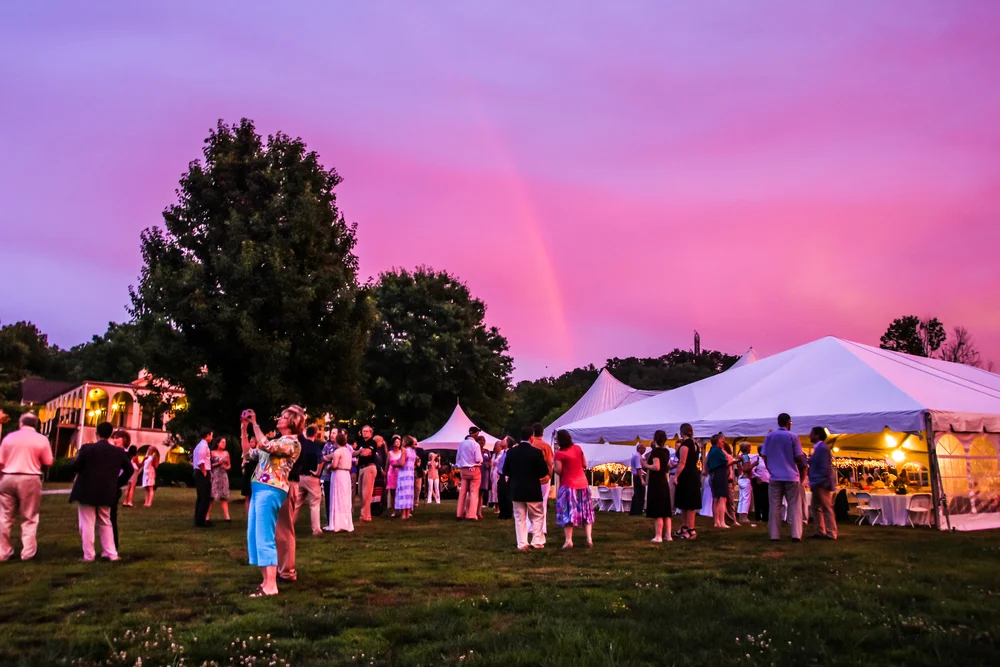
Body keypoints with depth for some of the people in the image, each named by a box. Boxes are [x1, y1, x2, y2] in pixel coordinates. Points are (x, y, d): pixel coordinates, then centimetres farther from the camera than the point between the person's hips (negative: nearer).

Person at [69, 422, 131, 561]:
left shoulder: (87, 448, -12)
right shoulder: (119, 452, 1)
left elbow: (73, 467, -12)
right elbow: (129, 470, 8)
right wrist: (117, 484, 17)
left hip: (87, 492, -4)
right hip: (107, 493, 4)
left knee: (87, 524, 4)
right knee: (105, 524, 15)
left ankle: (88, 555, 5)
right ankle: (111, 553, 13)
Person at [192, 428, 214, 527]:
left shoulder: (199, 445, 17)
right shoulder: (204, 445, -15)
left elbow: (193, 460, 21)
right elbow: (201, 462, -24)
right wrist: (205, 474, -16)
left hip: (198, 473, 11)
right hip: (203, 474, -11)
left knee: (200, 498, 14)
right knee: (205, 498, -7)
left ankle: (199, 520, 19)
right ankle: (201, 521, -5)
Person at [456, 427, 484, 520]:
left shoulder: (461, 444, 2)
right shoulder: (475, 444, -13)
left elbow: (458, 457, 8)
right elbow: (478, 460, -14)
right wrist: (481, 460, 7)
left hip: (463, 470, 5)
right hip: (474, 470, -5)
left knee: (462, 491, 10)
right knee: (474, 492, 1)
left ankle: (459, 513, 15)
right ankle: (471, 515, -1)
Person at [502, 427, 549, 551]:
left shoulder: (511, 451, -4)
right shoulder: (537, 452, -13)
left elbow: (505, 471, 0)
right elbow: (545, 471, -10)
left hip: (516, 490, 2)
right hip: (533, 490, -2)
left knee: (520, 518, 8)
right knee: (537, 517, 13)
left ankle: (522, 544, 6)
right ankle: (537, 542, 14)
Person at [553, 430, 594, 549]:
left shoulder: (560, 454, -13)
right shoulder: (578, 448, 3)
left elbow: (558, 471, -15)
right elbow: (585, 465, 9)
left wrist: (553, 464, 3)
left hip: (568, 486, -5)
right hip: (582, 484, 5)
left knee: (568, 513, 0)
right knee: (586, 513, 12)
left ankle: (568, 541, -4)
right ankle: (589, 539, 6)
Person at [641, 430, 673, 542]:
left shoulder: (655, 451, -15)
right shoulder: (666, 451, 10)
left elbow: (656, 467, -25)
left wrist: (646, 465, -10)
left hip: (656, 483, -8)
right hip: (664, 482, 8)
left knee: (657, 512, -5)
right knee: (665, 511, 11)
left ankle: (658, 536, -4)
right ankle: (668, 535, 12)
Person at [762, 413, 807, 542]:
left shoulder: (769, 437, 5)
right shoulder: (793, 436, -3)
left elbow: (764, 457, 4)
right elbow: (800, 458, -5)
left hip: (775, 477, 2)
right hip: (791, 476, -2)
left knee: (775, 507, 3)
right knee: (794, 506, 4)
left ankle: (774, 535, 1)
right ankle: (796, 534, -2)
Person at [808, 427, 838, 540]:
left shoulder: (822, 448, -15)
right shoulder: (818, 448, 15)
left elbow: (825, 468, -21)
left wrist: (819, 482, -21)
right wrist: (813, 482, 15)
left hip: (821, 484, -10)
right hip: (817, 484, 10)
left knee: (826, 508, -5)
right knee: (816, 507, 13)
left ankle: (831, 533, 0)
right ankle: (820, 531, 19)